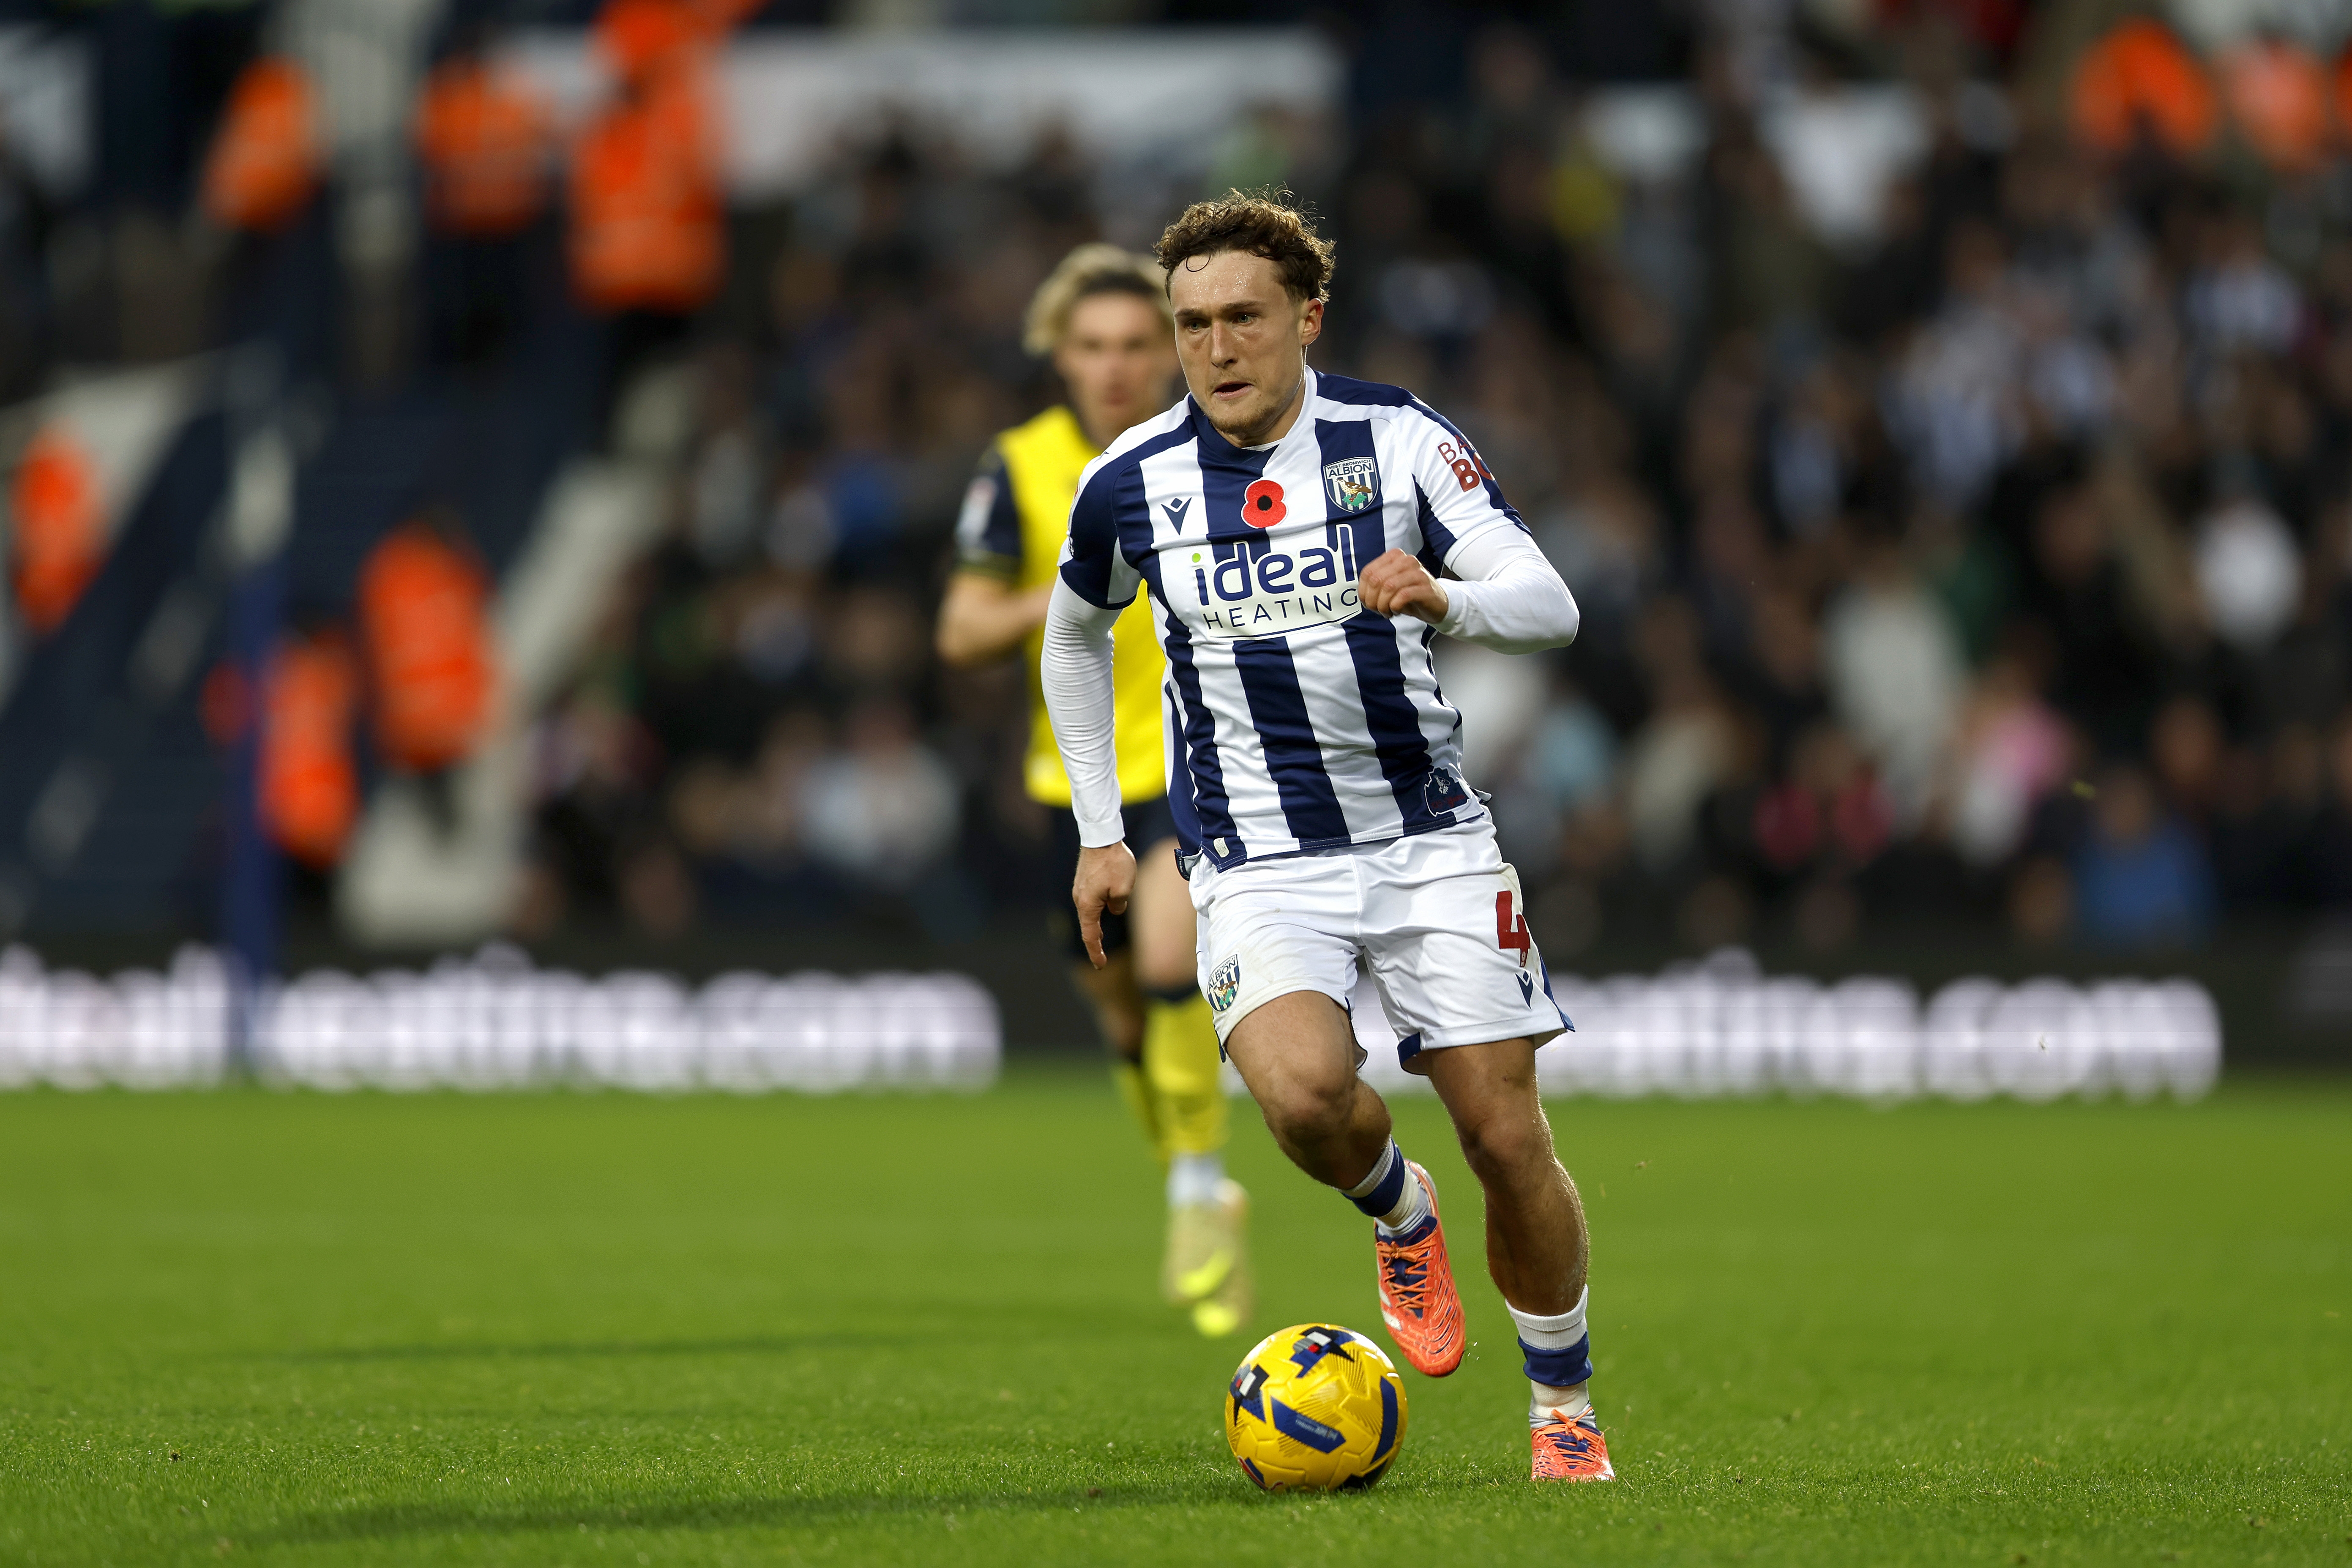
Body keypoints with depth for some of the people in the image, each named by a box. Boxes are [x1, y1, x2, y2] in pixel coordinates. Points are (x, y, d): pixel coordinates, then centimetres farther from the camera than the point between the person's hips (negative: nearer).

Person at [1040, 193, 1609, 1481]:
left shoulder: (1399, 440, -5)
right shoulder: (1131, 484, -1)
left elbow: (1551, 607, -11)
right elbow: (1075, 639, 19)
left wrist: (1443, 600, -33)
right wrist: (1098, 834, 16)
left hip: (1427, 834, 0)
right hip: (1257, 865, 0)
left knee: (1508, 1139, -4)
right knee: (1304, 1089, -28)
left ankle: (1564, 1414, 17)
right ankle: (1400, 1220, 6)